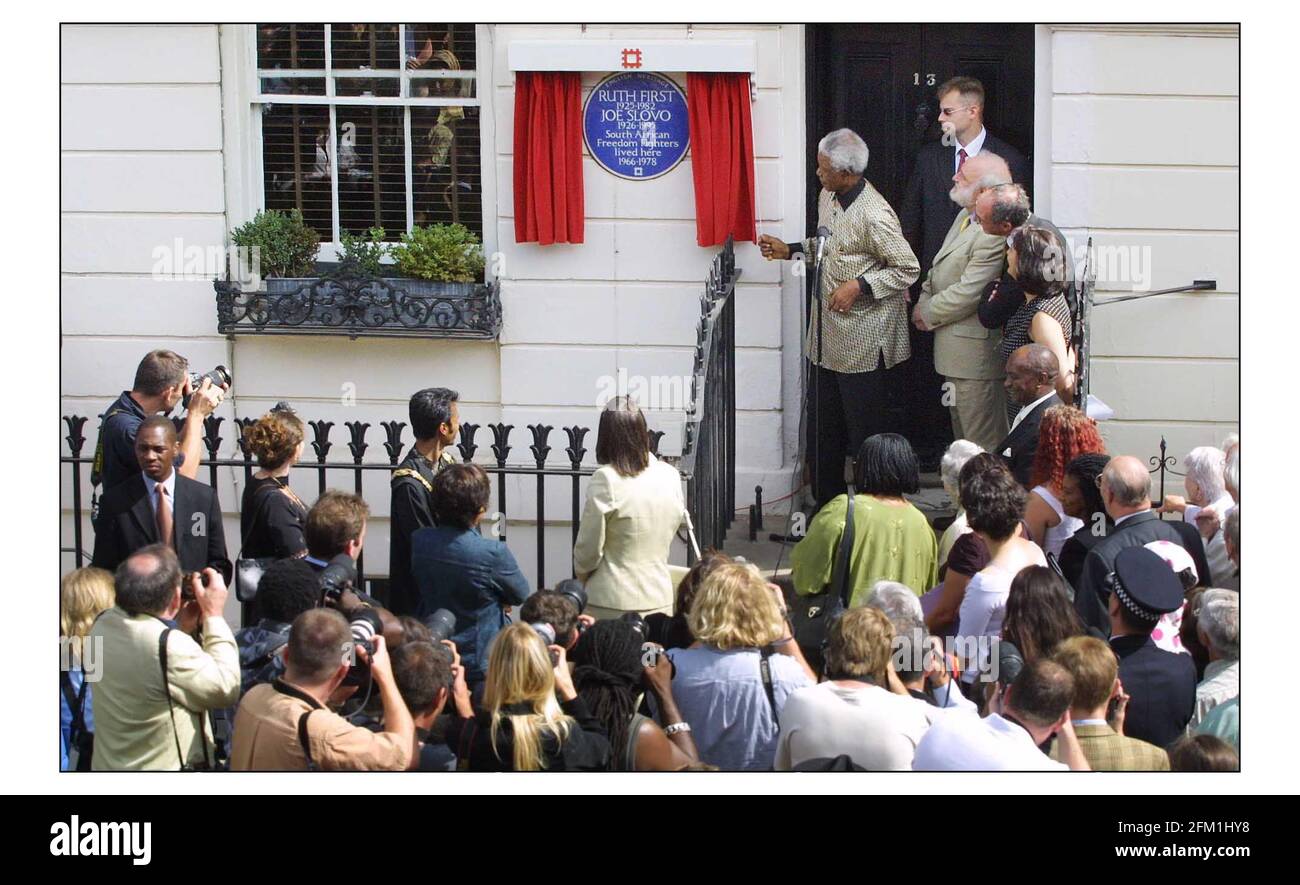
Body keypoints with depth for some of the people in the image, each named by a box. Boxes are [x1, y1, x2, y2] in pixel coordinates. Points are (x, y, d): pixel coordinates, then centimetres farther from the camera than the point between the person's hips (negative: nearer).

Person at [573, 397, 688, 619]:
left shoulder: (605, 480, -14)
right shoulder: (670, 476, 1)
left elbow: (588, 550, -7)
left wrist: (581, 576, 12)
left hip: (611, 605, -5)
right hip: (660, 599, 5)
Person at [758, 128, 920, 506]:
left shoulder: (875, 215, -21)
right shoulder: (828, 197, 6)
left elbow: (908, 269, -16)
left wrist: (860, 285, -21)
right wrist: (790, 250, 12)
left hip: (866, 343, -9)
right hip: (827, 337, 9)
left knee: (871, 432, 0)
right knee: (823, 428, 15)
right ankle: (826, 505, 28)